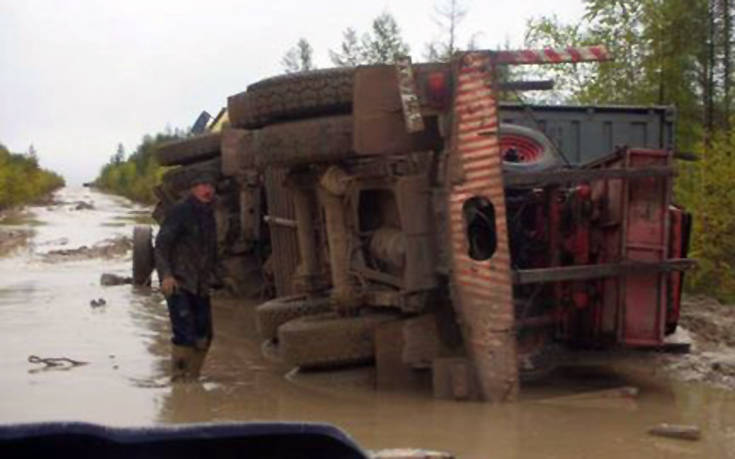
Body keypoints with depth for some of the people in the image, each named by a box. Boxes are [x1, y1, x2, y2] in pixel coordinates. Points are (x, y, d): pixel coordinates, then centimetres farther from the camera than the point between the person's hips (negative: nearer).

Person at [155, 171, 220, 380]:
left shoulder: (208, 214, 16)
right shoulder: (180, 211, -7)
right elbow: (161, 243, -12)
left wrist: (211, 277, 16)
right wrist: (166, 275, -22)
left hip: (200, 285, 8)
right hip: (178, 284, -7)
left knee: (204, 335, 7)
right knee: (184, 334, -13)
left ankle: (192, 377, 20)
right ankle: (180, 378, -3)